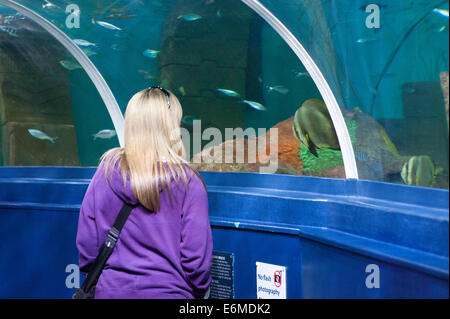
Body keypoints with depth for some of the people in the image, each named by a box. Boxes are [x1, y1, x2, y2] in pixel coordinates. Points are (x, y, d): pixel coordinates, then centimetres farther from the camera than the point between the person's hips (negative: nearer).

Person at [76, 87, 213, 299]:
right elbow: (196, 255, -12)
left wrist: (95, 281, 15)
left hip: (110, 290, 3)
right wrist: (198, 292, 5)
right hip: (167, 291, -3)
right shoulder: (187, 182, -12)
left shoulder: (106, 171, -4)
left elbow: (86, 241, 1)